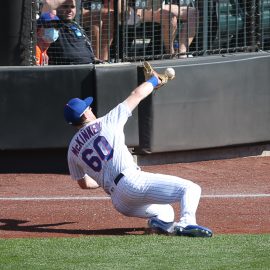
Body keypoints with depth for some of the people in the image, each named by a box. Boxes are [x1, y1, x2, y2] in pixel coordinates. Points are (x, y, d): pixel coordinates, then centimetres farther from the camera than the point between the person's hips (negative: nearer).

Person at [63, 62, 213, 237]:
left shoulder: (73, 149, 16)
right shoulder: (106, 123, 5)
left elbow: (84, 183, 27)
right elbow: (137, 95, 14)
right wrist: (154, 80, 33)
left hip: (119, 203, 6)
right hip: (132, 181, -6)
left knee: (166, 212, 27)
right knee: (191, 189, -8)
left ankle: (158, 221, -10)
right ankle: (186, 224, -37)